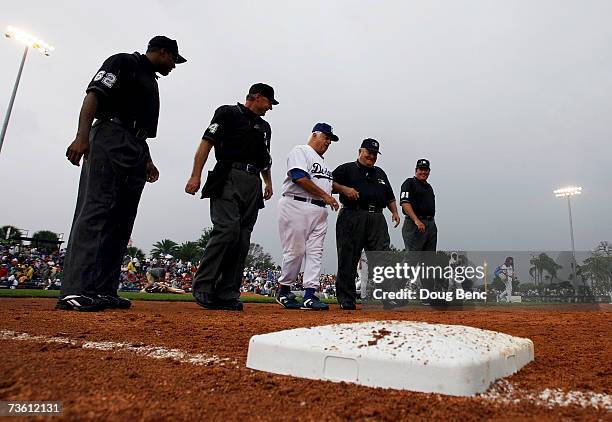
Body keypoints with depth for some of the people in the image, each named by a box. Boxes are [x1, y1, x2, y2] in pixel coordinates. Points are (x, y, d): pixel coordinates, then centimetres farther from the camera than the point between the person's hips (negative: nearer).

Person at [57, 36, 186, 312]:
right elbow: (94, 95, -9)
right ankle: (75, 291, -21)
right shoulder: (124, 62, 6)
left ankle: (104, 291, 3)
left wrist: (146, 160, 18)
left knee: (121, 222, 1)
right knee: (96, 212, -18)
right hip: (110, 139, -9)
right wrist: (82, 137, -23)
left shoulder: (151, 82, 30)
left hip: (135, 154, 9)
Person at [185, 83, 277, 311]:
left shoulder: (264, 126, 28)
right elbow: (207, 142, -1)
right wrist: (196, 176, -12)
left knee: (242, 239, -1)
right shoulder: (228, 113, 8)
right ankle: (202, 287, -11)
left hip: (253, 184, 7)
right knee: (227, 229, -21)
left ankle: (227, 294, 2)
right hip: (229, 179, -6)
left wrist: (268, 181, 18)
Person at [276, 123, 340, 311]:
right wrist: (325, 195, -13)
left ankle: (309, 295, 0)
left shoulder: (322, 161, 28)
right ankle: (283, 291, 11)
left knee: (315, 252, 0)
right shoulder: (300, 151, 1)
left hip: (319, 210, 9)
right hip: (296, 206, -8)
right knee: (295, 251, -6)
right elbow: (300, 178, -15)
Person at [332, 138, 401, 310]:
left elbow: (389, 196, 30)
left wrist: (394, 212, 14)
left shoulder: (380, 173, 27)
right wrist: (344, 189, -16)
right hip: (351, 217, -4)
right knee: (348, 259, -2)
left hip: (377, 218, 4)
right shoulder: (346, 169, 10)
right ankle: (346, 300, 6)